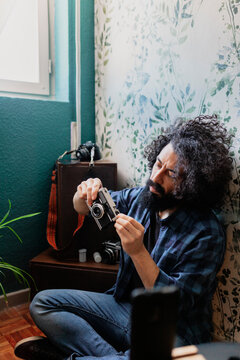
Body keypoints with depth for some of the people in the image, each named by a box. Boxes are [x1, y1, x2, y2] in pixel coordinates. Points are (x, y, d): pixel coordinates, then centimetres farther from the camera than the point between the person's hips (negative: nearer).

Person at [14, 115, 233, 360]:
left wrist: (138, 252, -33)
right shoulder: (141, 197, -3)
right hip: (125, 306, 6)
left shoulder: (206, 234, -20)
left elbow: (179, 305, -22)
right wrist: (86, 193, -16)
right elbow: (82, 208, 9)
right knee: (42, 302, -1)